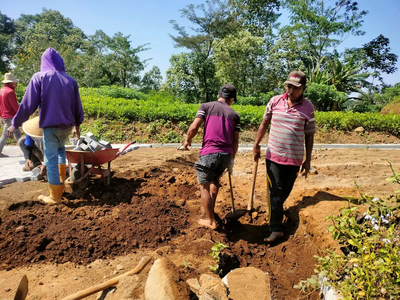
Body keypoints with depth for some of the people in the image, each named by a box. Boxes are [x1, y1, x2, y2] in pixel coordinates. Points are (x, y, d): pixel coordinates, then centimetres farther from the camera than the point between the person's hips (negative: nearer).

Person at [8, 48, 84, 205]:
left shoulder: (39, 77, -5)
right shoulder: (70, 80, 5)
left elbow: (28, 104, -8)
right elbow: (77, 106, 9)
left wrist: (15, 123, 2)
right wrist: (77, 124, 21)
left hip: (50, 125, -4)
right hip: (67, 125, 4)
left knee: (51, 159, 4)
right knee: (60, 148, 31)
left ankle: (55, 197, 9)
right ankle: (61, 179, 26)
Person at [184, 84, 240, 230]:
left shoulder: (206, 106, 5)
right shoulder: (234, 115, 13)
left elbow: (194, 127, -5)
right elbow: (235, 141, 12)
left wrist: (187, 141, 13)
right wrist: (232, 158, 24)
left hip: (209, 153, -4)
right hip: (226, 154, 4)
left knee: (204, 186, 11)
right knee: (215, 179, 29)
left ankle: (210, 220, 18)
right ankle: (210, 208, 38)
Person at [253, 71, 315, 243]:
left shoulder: (308, 107, -4)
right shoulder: (275, 101, -2)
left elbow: (309, 135, 2)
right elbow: (264, 123, 10)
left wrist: (308, 160, 2)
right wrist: (256, 144, 11)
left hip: (294, 158, 0)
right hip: (274, 155, 0)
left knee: (285, 191, 13)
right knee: (275, 191, -1)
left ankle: (276, 208, 40)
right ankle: (276, 229, 4)